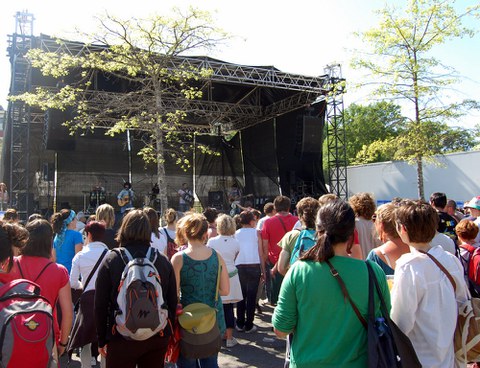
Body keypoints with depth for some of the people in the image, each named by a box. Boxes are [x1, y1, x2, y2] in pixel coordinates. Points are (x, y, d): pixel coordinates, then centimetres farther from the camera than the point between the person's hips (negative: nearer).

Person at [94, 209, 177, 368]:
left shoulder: (111, 260, -8)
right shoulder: (163, 260, -3)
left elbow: (100, 305, -5)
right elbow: (173, 303, 2)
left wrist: (101, 341, 6)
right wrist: (167, 333, 14)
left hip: (122, 338, -2)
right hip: (158, 337, 2)